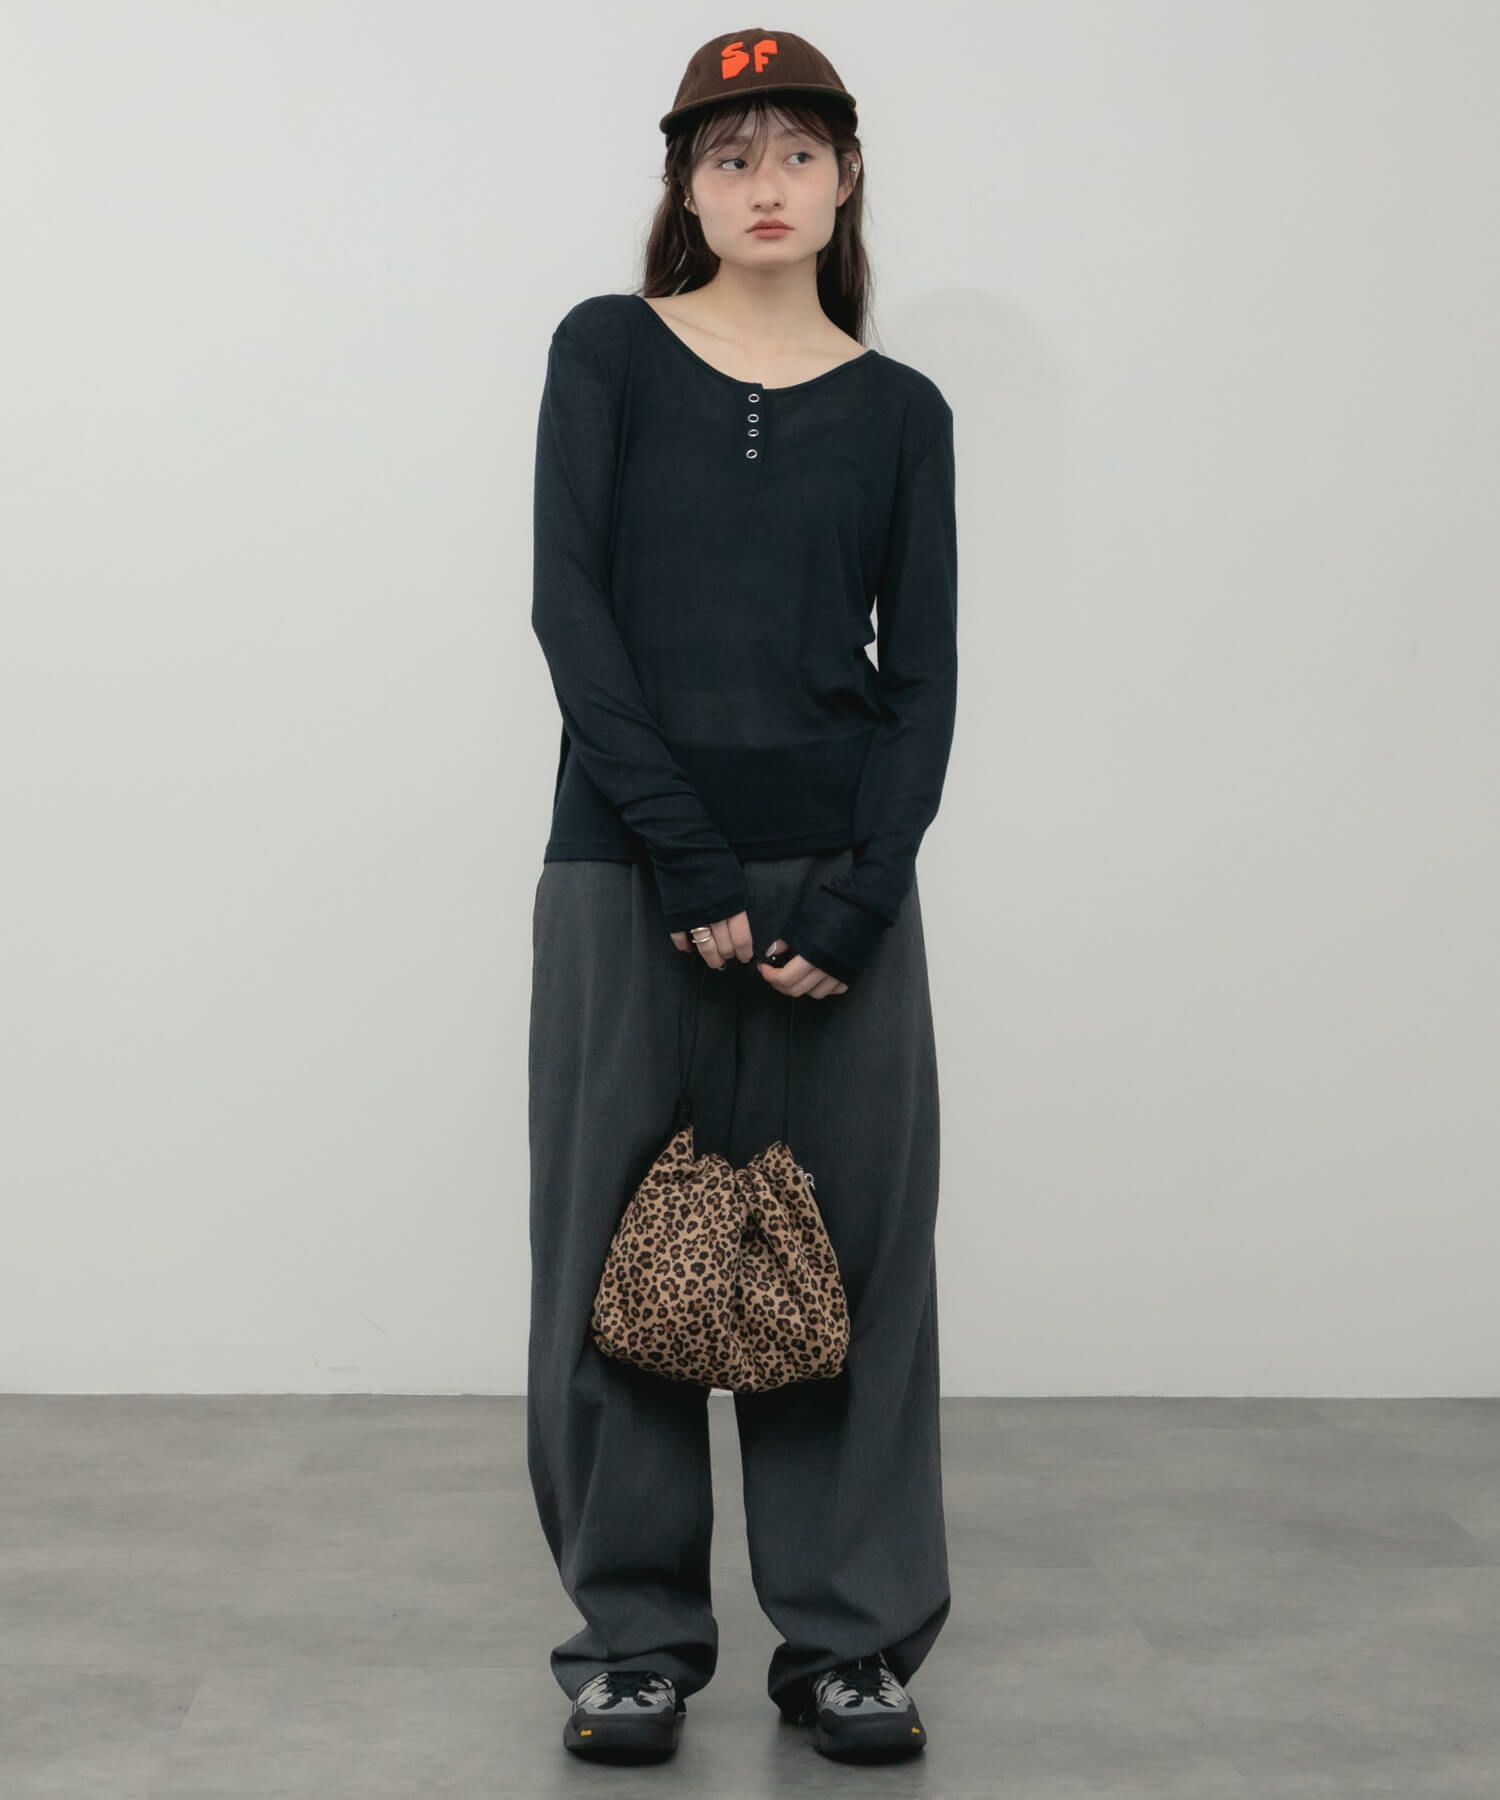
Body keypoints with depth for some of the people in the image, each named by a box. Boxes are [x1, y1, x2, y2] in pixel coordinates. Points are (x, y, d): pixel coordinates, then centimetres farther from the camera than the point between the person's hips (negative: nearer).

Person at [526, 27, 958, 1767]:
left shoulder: (899, 410, 9)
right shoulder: (607, 352, 4)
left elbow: (921, 676, 4)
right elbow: (569, 604, -6)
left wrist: (862, 897, -10)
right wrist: (684, 858, -14)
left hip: (836, 869, 2)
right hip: (629, 860, -1)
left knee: (852, 1238, 4)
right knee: (622, 1233, 3)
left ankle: (851, 1631, 17)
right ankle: (633, 1631, 17)